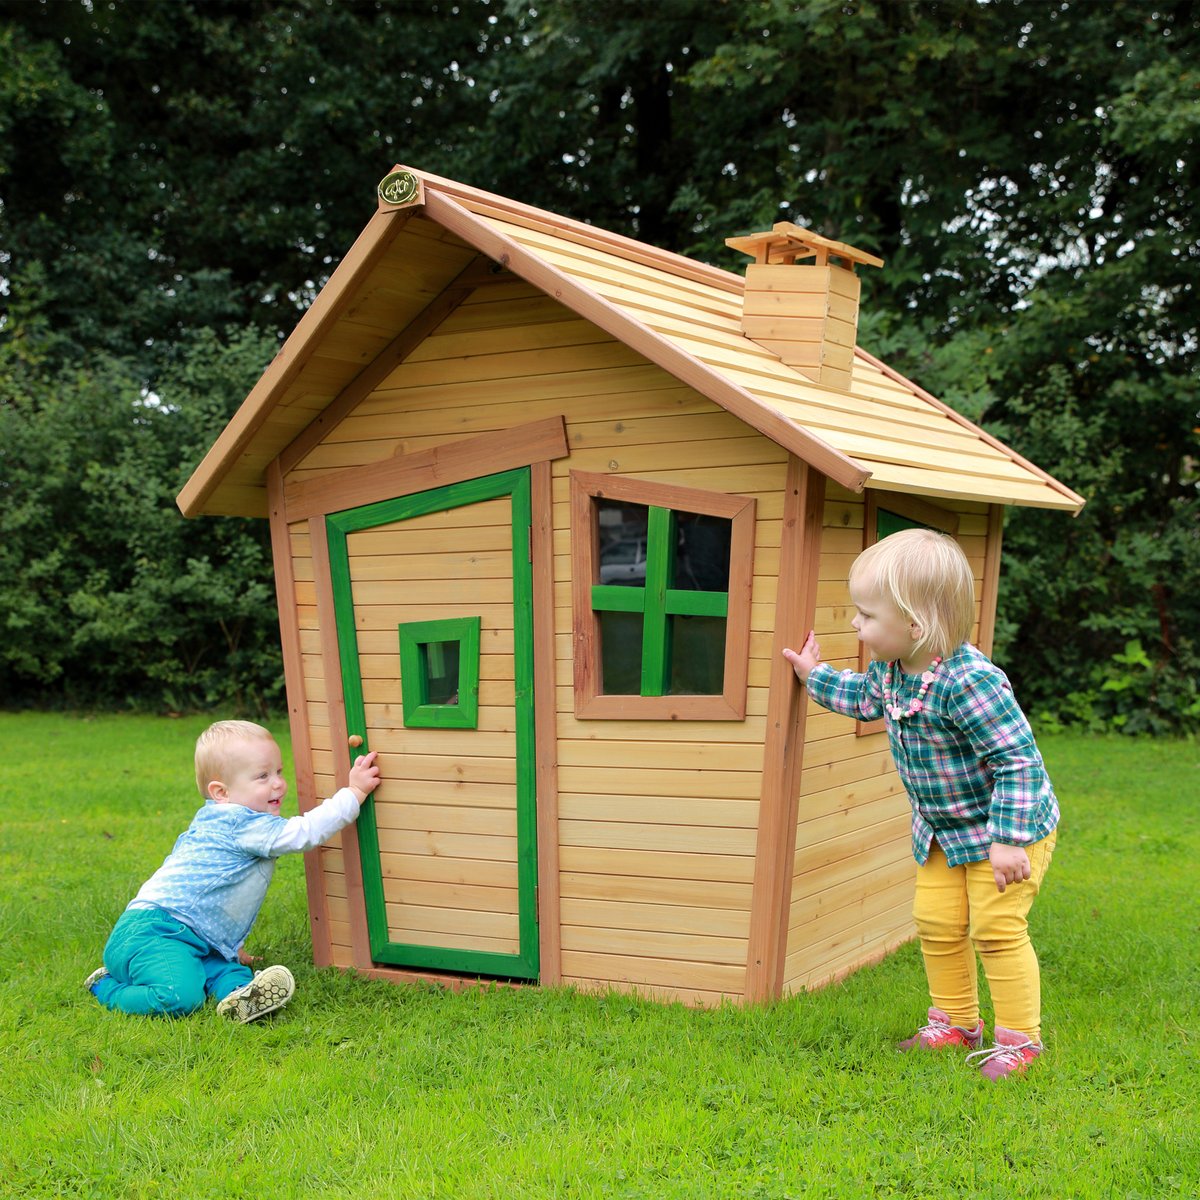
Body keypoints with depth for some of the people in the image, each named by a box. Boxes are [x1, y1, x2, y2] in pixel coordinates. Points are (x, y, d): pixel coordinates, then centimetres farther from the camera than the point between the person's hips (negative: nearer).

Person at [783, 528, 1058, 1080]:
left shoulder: (969, 682, -33)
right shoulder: (891, 669, -6)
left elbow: (1019, 760, -30)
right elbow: (867, 698, 21)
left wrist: (1010, 839, -31)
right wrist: (817, 676, 24)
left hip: (1007, 825, -8)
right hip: (941, 830, 8)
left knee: (996, 928, -5)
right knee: (936, 922, 10)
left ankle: (1018, 1037, 11)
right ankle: (955, 1021, 28)